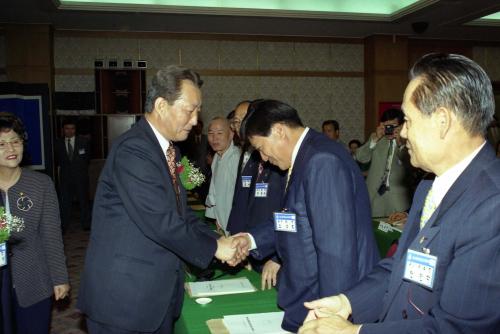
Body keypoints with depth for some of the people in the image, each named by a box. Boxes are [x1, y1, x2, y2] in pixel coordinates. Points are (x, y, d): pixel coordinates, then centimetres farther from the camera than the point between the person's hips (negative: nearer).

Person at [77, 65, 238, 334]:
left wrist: (218, 240, 0)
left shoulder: (166, 148, 9)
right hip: (125, 296, -8)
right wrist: (213, 248, -15)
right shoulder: (133, 150, -21)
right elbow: (160, 222, -26)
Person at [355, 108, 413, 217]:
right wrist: (375, 139, -14)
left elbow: (410, 164, -13)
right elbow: (360, 158, -4)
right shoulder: (376, 138, 9)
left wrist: (400, 143, -22)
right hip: (375, 194, 2)